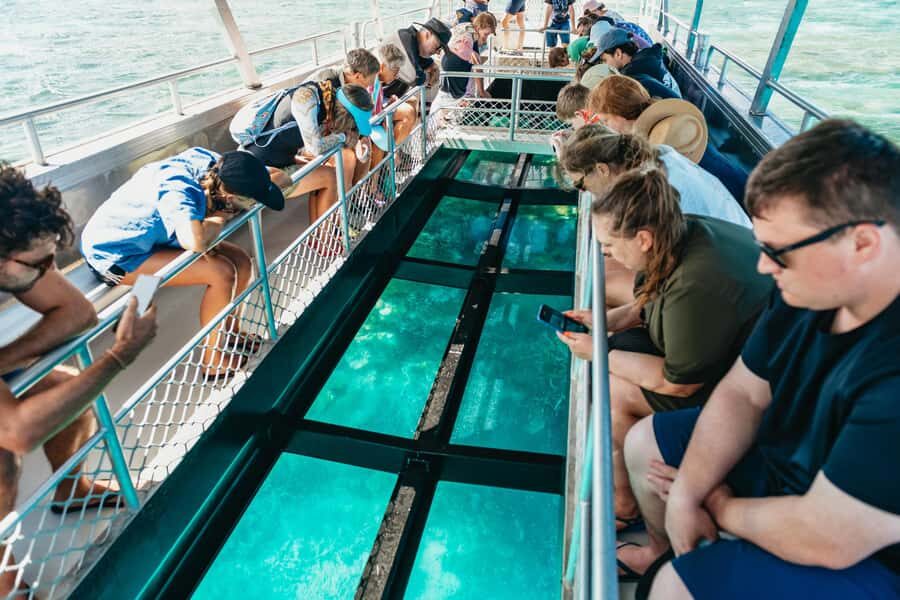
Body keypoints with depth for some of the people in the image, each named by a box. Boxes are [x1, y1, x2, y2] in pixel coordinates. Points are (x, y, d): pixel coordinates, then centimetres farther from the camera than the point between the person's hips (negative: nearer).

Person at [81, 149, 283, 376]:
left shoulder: (209, 160, -15)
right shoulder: (181, 191, -36)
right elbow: (195, 242, -51)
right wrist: (222, 216, -31)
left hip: (151, 237, 8)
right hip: (115, 255, -8)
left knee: (241, 262, -2)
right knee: (222, 272, -23)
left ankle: (228, 331, 19)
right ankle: (213, 360, -7)